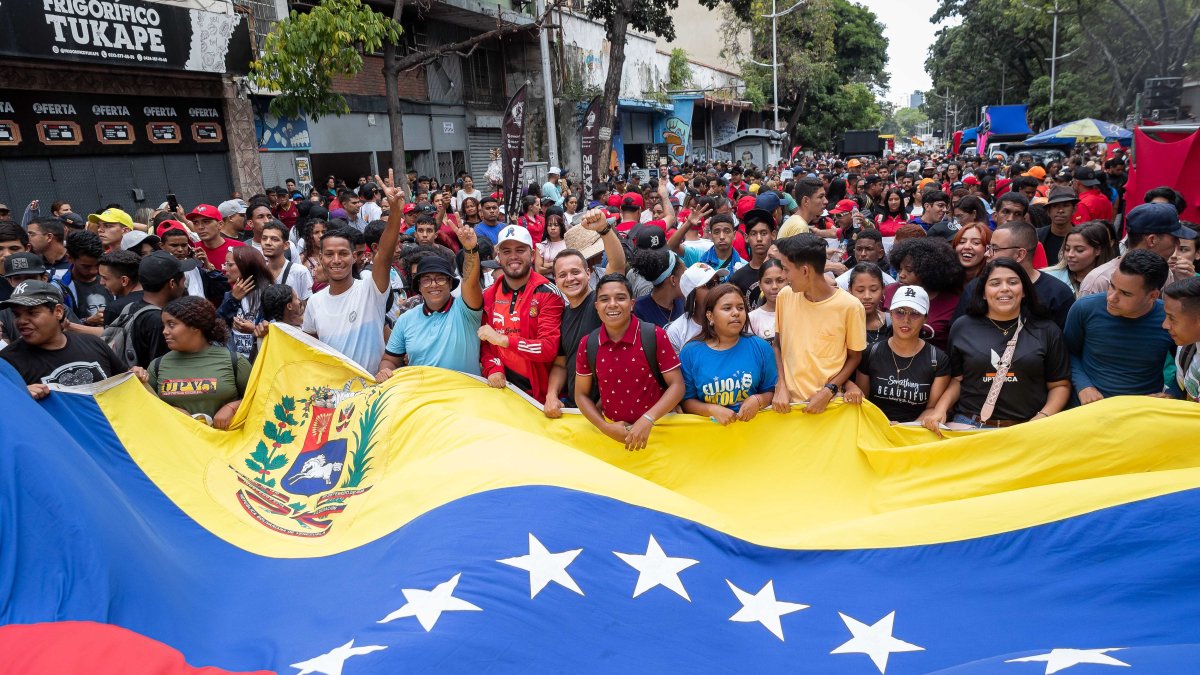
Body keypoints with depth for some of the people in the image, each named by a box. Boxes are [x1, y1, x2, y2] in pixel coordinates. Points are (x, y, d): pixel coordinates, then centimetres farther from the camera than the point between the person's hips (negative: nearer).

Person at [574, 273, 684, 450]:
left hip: (656, 428, -2)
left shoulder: (655, 336, -11)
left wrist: (648, 420, -20)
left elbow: (677, 385, -9)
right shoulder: (587, 345, -4)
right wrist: (605, 427, -9)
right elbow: (581, 394, 4)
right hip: (613, 433, 2)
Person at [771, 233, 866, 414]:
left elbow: (855, 356, -1)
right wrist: (781, 386, -4)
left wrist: (828, 391, -11)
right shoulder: (785, 296, -4)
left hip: (827, 403, -2)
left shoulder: (850, 306, -13)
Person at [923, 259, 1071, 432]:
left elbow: (1060, 384, 13)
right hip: (970, 425, -1)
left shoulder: (1047, 330, 10)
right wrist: (940, 409, -3)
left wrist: (1043, 417, -4)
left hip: (1027, 429, 1)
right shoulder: (962, 327, 10)